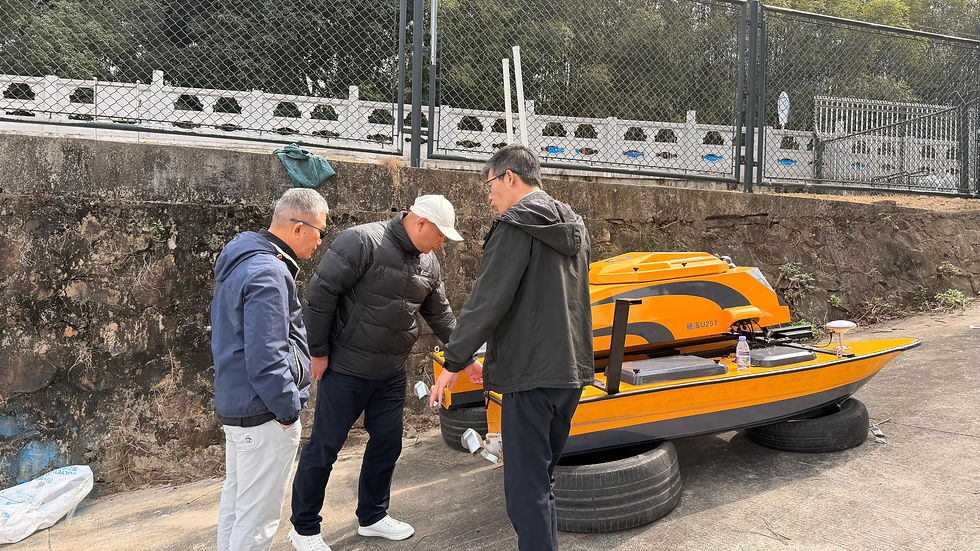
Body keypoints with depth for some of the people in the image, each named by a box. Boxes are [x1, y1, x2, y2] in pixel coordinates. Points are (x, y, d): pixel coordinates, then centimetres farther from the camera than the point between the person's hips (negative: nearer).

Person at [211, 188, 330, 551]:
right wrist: (288, 411, -15)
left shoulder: (241, 259, 10)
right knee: (258, 516, 1)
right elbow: (266, 360, -27)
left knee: (235, 502, 23)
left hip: (234, 403, 11)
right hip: (263, 413, -11)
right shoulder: (268, 273, -23)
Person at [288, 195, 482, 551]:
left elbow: (439, 313, 14)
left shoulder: (428, 262, 4)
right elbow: (321, 294, -19)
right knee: (325, 446, 5)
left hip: (392, 374, 7)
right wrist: (319, 352, -15)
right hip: (345, 370, -7)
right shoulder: (361, 242, -19)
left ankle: (372, 516, 34)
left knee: (387, 444, 14)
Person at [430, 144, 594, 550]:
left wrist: (453, 362, -10)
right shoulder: (572, 225, 15)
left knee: (526, 487, -2)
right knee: (543, 477, 21)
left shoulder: (517, 225, -11)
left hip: (532, 374, -9)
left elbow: (487, 300, -17)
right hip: (572, 369, 9)